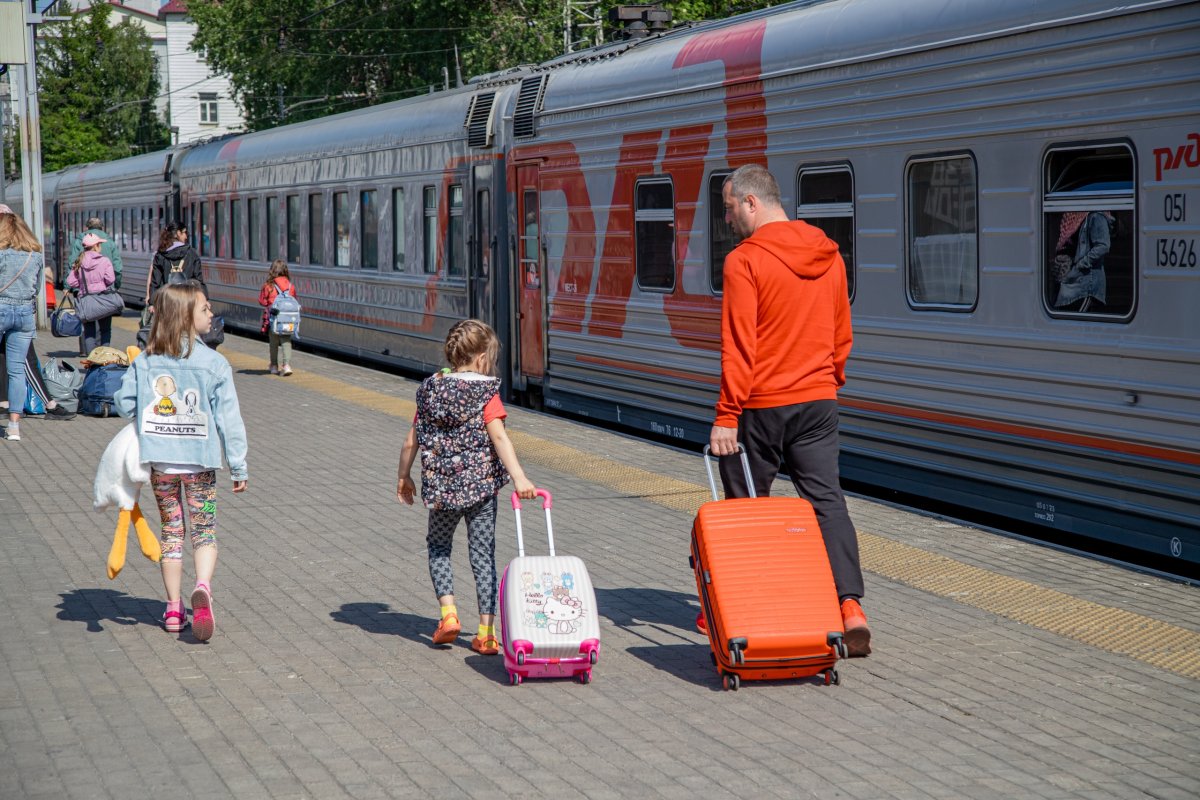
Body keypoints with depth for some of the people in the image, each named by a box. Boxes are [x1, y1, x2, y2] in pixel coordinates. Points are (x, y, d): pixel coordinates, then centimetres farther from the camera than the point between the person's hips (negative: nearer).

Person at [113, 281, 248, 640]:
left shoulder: (145, 361, -2)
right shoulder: (214, 364, -9)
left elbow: (124, 401, -1)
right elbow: (229, 418, -9)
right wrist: (238, 467, -3)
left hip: (161, 463, 2)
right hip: (199, 462, -2)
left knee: (171, 531, 15)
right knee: (204, 533, 8)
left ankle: (174, 610, 17)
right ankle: (203, 587, -20)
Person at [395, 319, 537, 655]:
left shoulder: (430, 390, 3)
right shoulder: (486, 393, -8)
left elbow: (411, 442, 7)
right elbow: (498, 438, -22)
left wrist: (403, 478, 21)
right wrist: (519, 478, -28)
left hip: (441, 486, 2)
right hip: (482, 486, -2)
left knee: (438, 546, 22)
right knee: (483, 555, 6)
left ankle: (448, 612, 4)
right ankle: (486, 633, 6)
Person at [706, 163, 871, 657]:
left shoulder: (745, 260, -12)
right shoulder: (828, 256, 9)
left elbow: (738, 345, -16)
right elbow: (842, 336, 15)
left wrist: (726, 416, -15)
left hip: (761, 405, -5)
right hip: (818, 402, 5)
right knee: (827, 500, 1)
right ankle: (850, 605, -14)